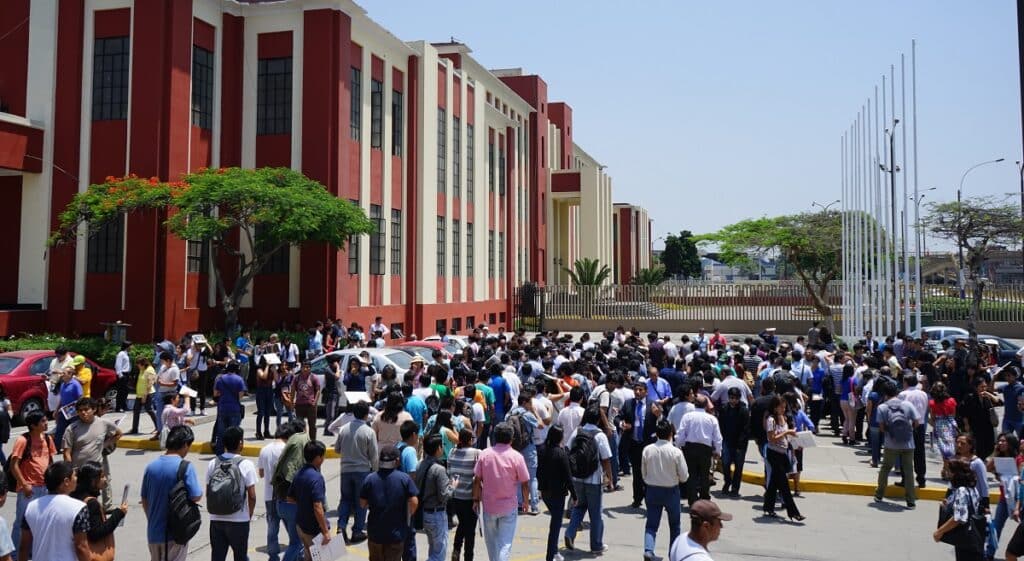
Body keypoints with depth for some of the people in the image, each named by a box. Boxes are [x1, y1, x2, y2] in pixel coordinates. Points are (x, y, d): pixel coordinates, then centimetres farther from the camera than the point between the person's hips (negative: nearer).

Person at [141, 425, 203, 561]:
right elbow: (196, 497, -18)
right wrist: (201, 492, 4)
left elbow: (144, 501, 10)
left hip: (154, 532, 6)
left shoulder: (151, 466, 3)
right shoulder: (186, 467, -15)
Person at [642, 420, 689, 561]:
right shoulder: (676, 452, -17)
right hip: (671, 491, -1)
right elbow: (684, 477, -10)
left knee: (651, 524, 9)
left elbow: (644, 473, 0)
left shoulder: (647, 450, -10)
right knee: (674, 524, 19)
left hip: (652, 490, 1)